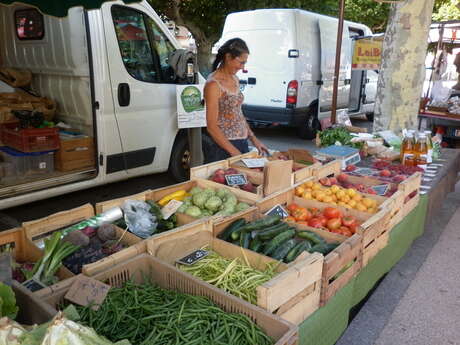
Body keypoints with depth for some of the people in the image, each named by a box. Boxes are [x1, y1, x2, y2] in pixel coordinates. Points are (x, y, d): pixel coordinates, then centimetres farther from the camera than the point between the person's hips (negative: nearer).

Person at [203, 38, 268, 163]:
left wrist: (253, 138, 8)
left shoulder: (235, 80, 8)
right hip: (222, 146, -8)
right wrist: (234, 152, -20)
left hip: (242, 142, 8)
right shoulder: (213, 85, -16)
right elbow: (212, 127, -18)